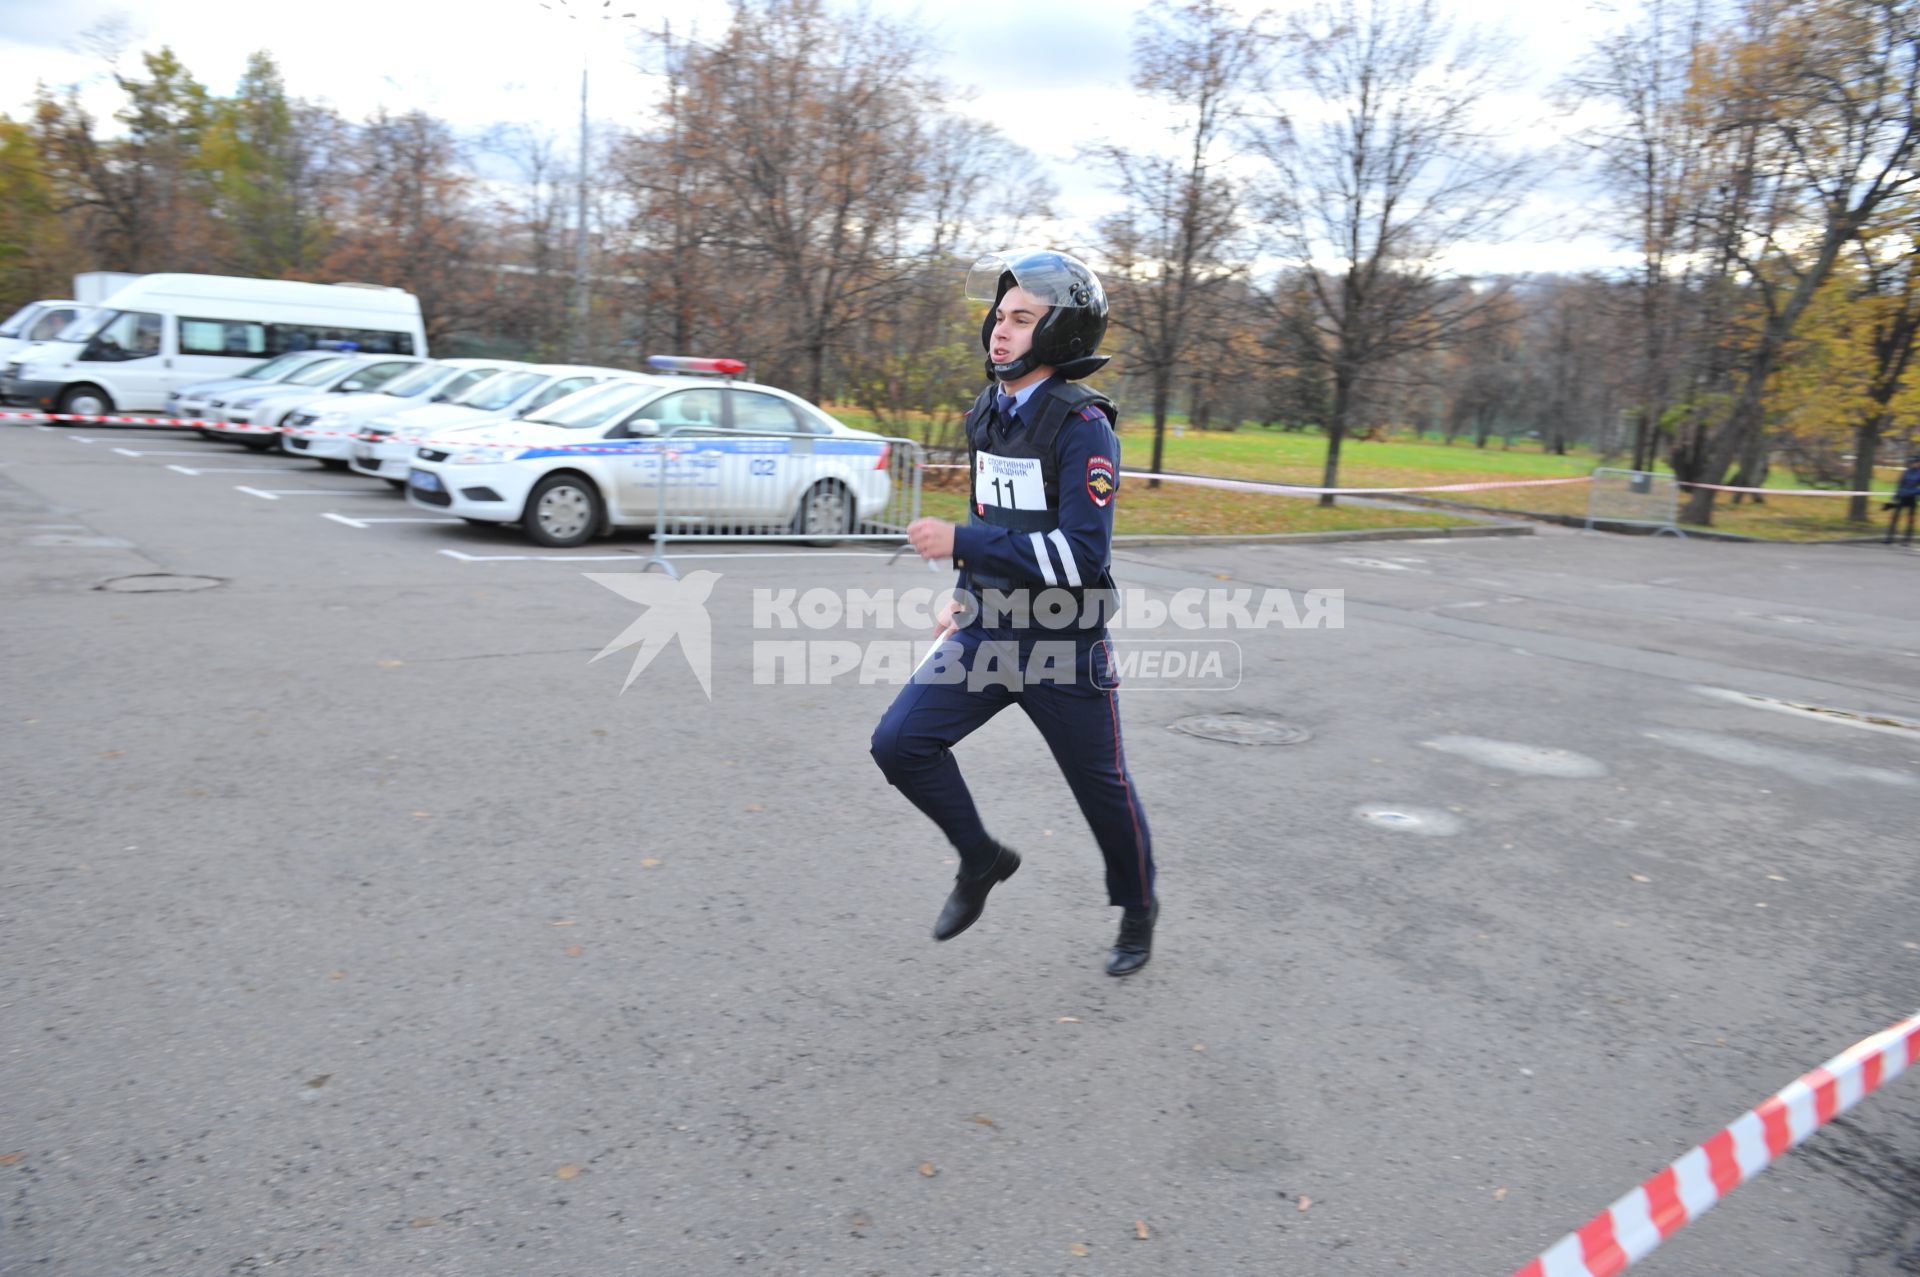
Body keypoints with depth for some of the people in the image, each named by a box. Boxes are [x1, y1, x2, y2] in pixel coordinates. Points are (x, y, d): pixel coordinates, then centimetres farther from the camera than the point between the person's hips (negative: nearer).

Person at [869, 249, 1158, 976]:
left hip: (1063, 644, -6)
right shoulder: (986, 414, 6)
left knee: (1101, 786, 11)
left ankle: (1138, 910, 38)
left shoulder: (1083, 426, -18)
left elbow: (1082, 556, -26)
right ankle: (981, 861, 18)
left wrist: (961, 545, -27)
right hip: (988, 631, 6)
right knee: (901, 743, -7)